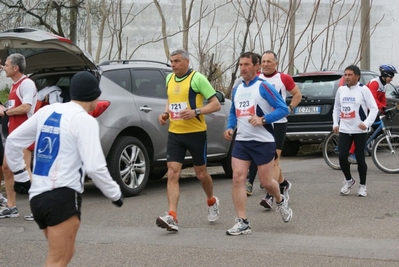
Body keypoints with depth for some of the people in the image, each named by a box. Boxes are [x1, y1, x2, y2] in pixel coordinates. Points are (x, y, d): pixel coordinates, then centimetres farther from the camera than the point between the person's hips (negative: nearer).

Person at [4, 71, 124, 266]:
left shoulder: (47, 111, 10)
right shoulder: (85, 120, -9)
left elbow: (13, 140, 15)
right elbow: (94, 167, -16)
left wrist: (18, 170, 28)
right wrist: (115, 194, -3)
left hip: (37, 195, 8)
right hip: (63, 197, -7)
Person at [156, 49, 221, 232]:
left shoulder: (197, 78, -10)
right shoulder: (169, 79, 10)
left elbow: (216, 104, -10)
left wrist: (195, 111, -24)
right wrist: (165, 113, 8)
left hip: (196, 133, -5)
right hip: (174, 133, 5)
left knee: (201, 173, 11)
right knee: (172, 174, -9)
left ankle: (212, 202, 40)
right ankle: (172, 217, -15)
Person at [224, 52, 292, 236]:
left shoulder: (263, 87, -9)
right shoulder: (236, 90, 11)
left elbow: (283, 109, -13)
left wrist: (262, 119, -24)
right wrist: (230, 127, 6)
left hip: (263, 141, -5)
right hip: (241, 141, 5)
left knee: (266, 182, 4)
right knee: (237, 179, -9)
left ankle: (281, 201, 38)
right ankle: (242, 222, -6)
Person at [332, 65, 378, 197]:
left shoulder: (363, 90, -7)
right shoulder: (341, 90, 8)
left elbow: (374, 108, -9)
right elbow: (336, 108, 20)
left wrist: (367, 123, -21)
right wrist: (335, 123, 9)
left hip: (359, 131, -4)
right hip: (344, 130, 4)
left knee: (360, 158, 1)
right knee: (342, 156, -7)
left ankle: (363, 186, 18)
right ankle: (348, 180, 18)